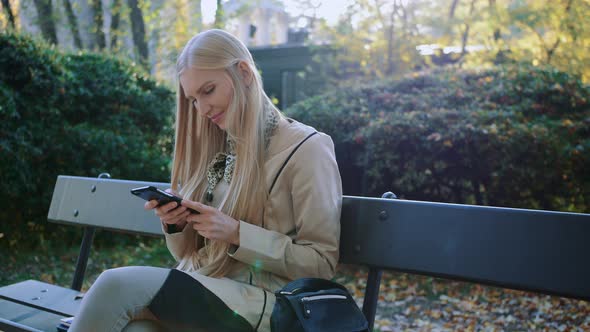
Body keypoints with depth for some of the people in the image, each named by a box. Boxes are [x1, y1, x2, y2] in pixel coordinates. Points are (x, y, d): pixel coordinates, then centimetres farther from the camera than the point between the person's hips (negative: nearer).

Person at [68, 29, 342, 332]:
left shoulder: (307, 148, -4)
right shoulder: (216, 148, 16)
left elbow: (321, 262, -7)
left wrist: (237, 234, -17)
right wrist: (175, 225, -3)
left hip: (259, 301, -4)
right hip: (194, 289, 5)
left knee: (117, 284, -26)